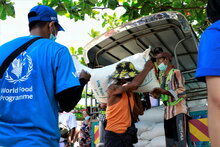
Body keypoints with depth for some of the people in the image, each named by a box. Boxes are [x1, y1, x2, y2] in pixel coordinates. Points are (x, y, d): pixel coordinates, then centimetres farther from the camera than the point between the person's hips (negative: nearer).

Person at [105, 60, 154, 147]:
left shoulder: (130, 91, 8)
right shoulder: (113, 88, -17)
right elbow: (135, 84, -30)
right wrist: (147, 68, -17)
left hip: (126, 134, 8)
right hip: (114, 135, -8)